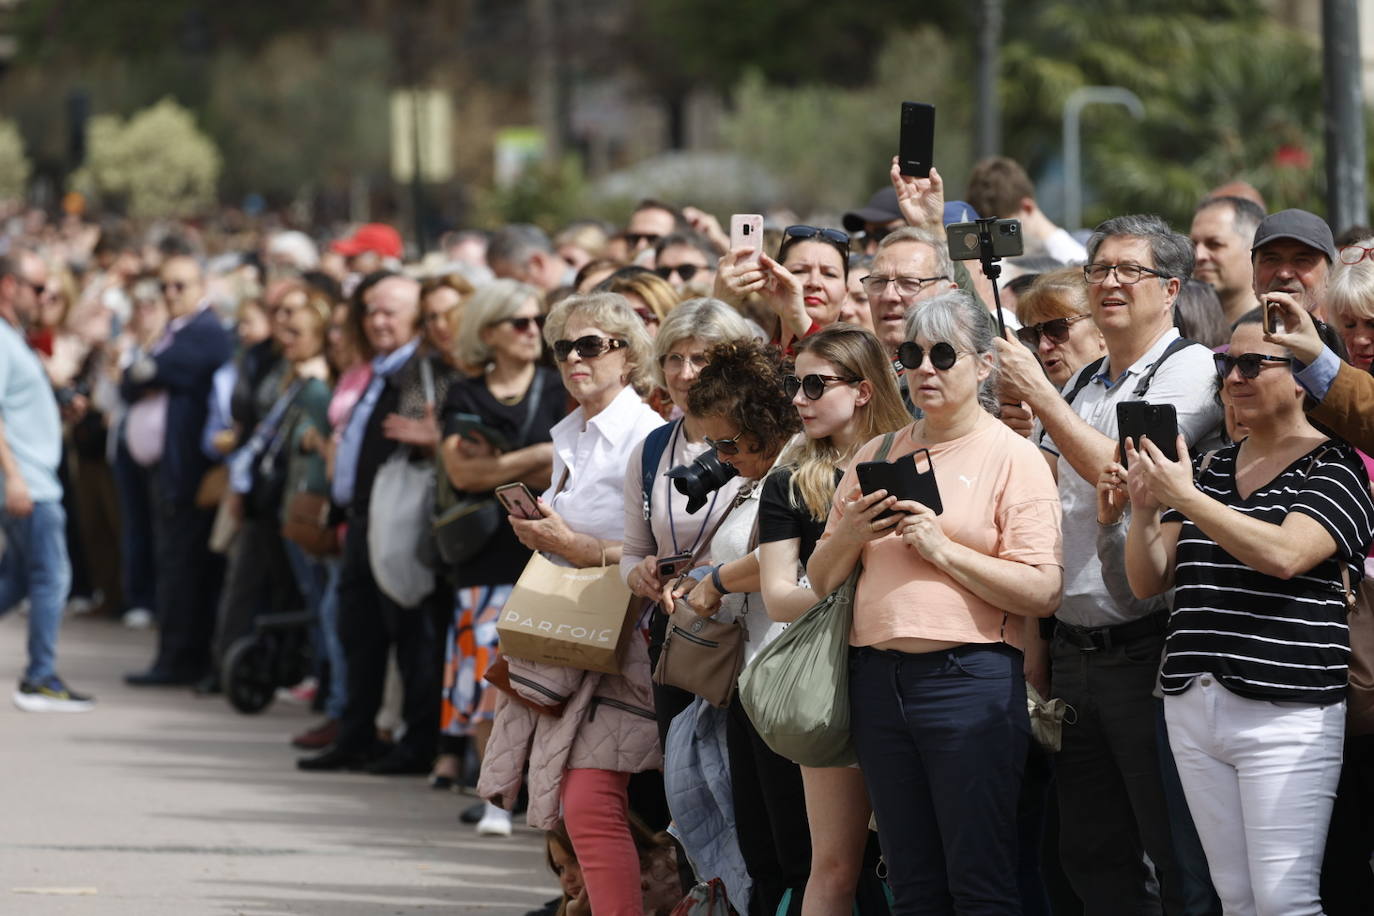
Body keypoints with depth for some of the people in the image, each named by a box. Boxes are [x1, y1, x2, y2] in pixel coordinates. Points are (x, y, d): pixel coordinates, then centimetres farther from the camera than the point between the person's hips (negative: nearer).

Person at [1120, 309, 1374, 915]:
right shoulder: (1210, 470, 16)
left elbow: (1285, 554, -21)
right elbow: (1148, 582, 14)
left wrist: (1185, 500, -19)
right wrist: (1144, 511, -5)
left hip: (1285, 712, -7)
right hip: (1193, 706, 7)